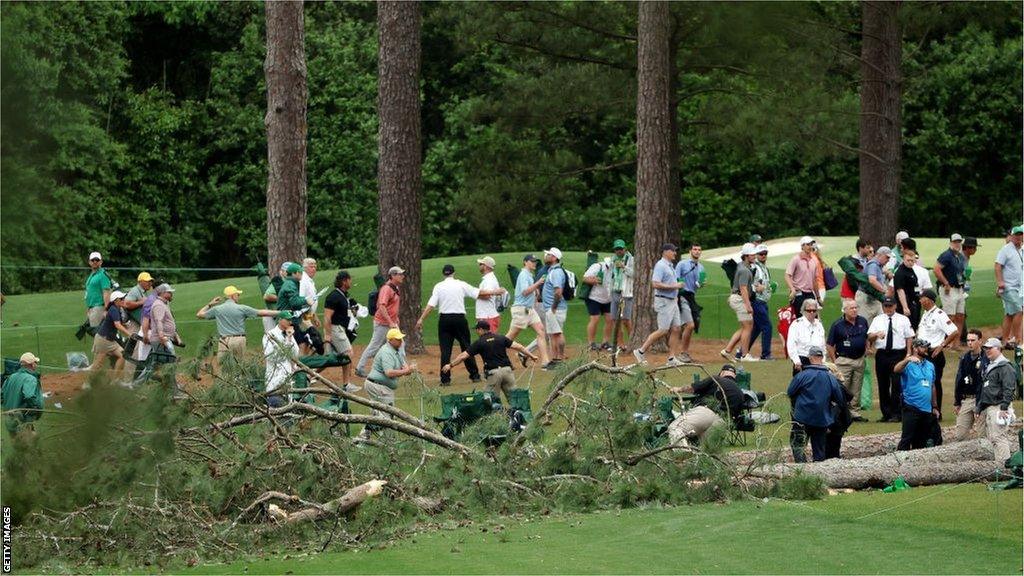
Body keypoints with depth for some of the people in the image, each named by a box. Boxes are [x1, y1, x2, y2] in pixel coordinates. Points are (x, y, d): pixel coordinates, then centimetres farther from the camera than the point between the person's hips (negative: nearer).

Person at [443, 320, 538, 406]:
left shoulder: (479, 343, 1)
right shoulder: (501, 338, 9)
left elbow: (463, 356, 2)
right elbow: (518, 347, 7)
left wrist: (450, 365, 11)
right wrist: (531, 356, 15)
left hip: (493, 373, -3)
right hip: (507, 370, 3)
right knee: (512, 398, 6)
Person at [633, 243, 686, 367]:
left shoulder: (670, 266, 17)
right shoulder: (660, 266, -14)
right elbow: (655, 284, -24)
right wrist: (674, 286, -21)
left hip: (672, 301, 10)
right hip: (663, 302, -10)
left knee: (676, 329, 4)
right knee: (663, 330, -9)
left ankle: (672, 359, 5)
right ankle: (641, 351, 1)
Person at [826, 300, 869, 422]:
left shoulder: (862, 321, 6)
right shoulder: (838, 325, -8)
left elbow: (867, 337, 22)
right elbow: (829, 345, -4)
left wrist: (866, 349, 9)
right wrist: (834, 361, -6)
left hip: (860, 360, 5)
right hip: (844, 360, -5)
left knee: (856, 389, 9)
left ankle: (855, 413, 14)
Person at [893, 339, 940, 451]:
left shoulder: (930, 366, 15)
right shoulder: (909, 365, -5)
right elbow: (896, 370, -26)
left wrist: (935, 407, 20)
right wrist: (908, 360, -42)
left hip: (927, 409, 6)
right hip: (912, 408, -6)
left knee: (922, 442, 11)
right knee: (906, 439, -11)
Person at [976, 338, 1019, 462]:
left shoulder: (1005, 367, -9)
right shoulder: (989, 367, 22)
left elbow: (1009, 390, -17)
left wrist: (1004, 408, -23)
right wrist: (979, 407, 25)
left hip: (998, 407, -10)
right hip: (987, 409, 10)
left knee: (999, 437, -16)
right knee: (992, 438, 8)